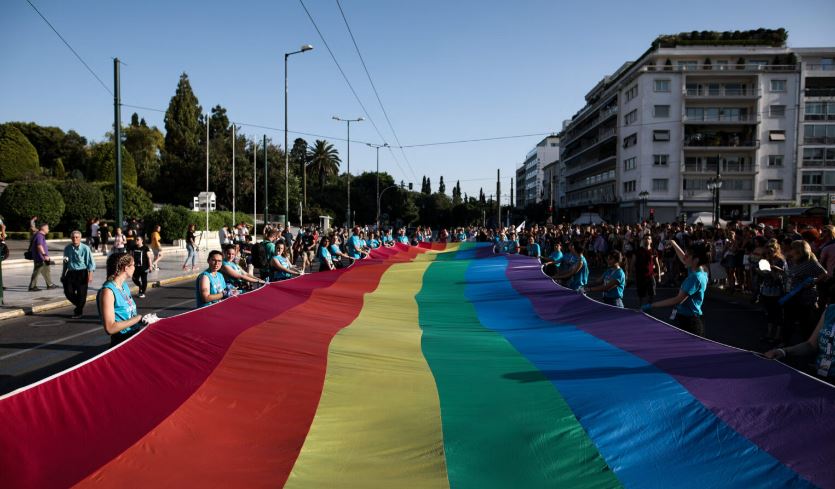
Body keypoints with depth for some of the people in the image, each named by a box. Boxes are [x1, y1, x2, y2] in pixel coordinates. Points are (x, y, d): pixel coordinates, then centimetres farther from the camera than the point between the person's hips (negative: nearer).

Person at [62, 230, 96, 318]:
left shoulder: (85, 248, -10)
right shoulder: (67, 248, 1)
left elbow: (91, 262, -8)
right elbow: (65, 263, 13)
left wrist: (90, 275, -14)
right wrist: (63, 274, 15)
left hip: (82, 273, -4)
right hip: (71, 273, 4)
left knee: (81, 293, 3)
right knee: (68, 292, 1)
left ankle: (78, 312, 21)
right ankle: (78, 306, 29)